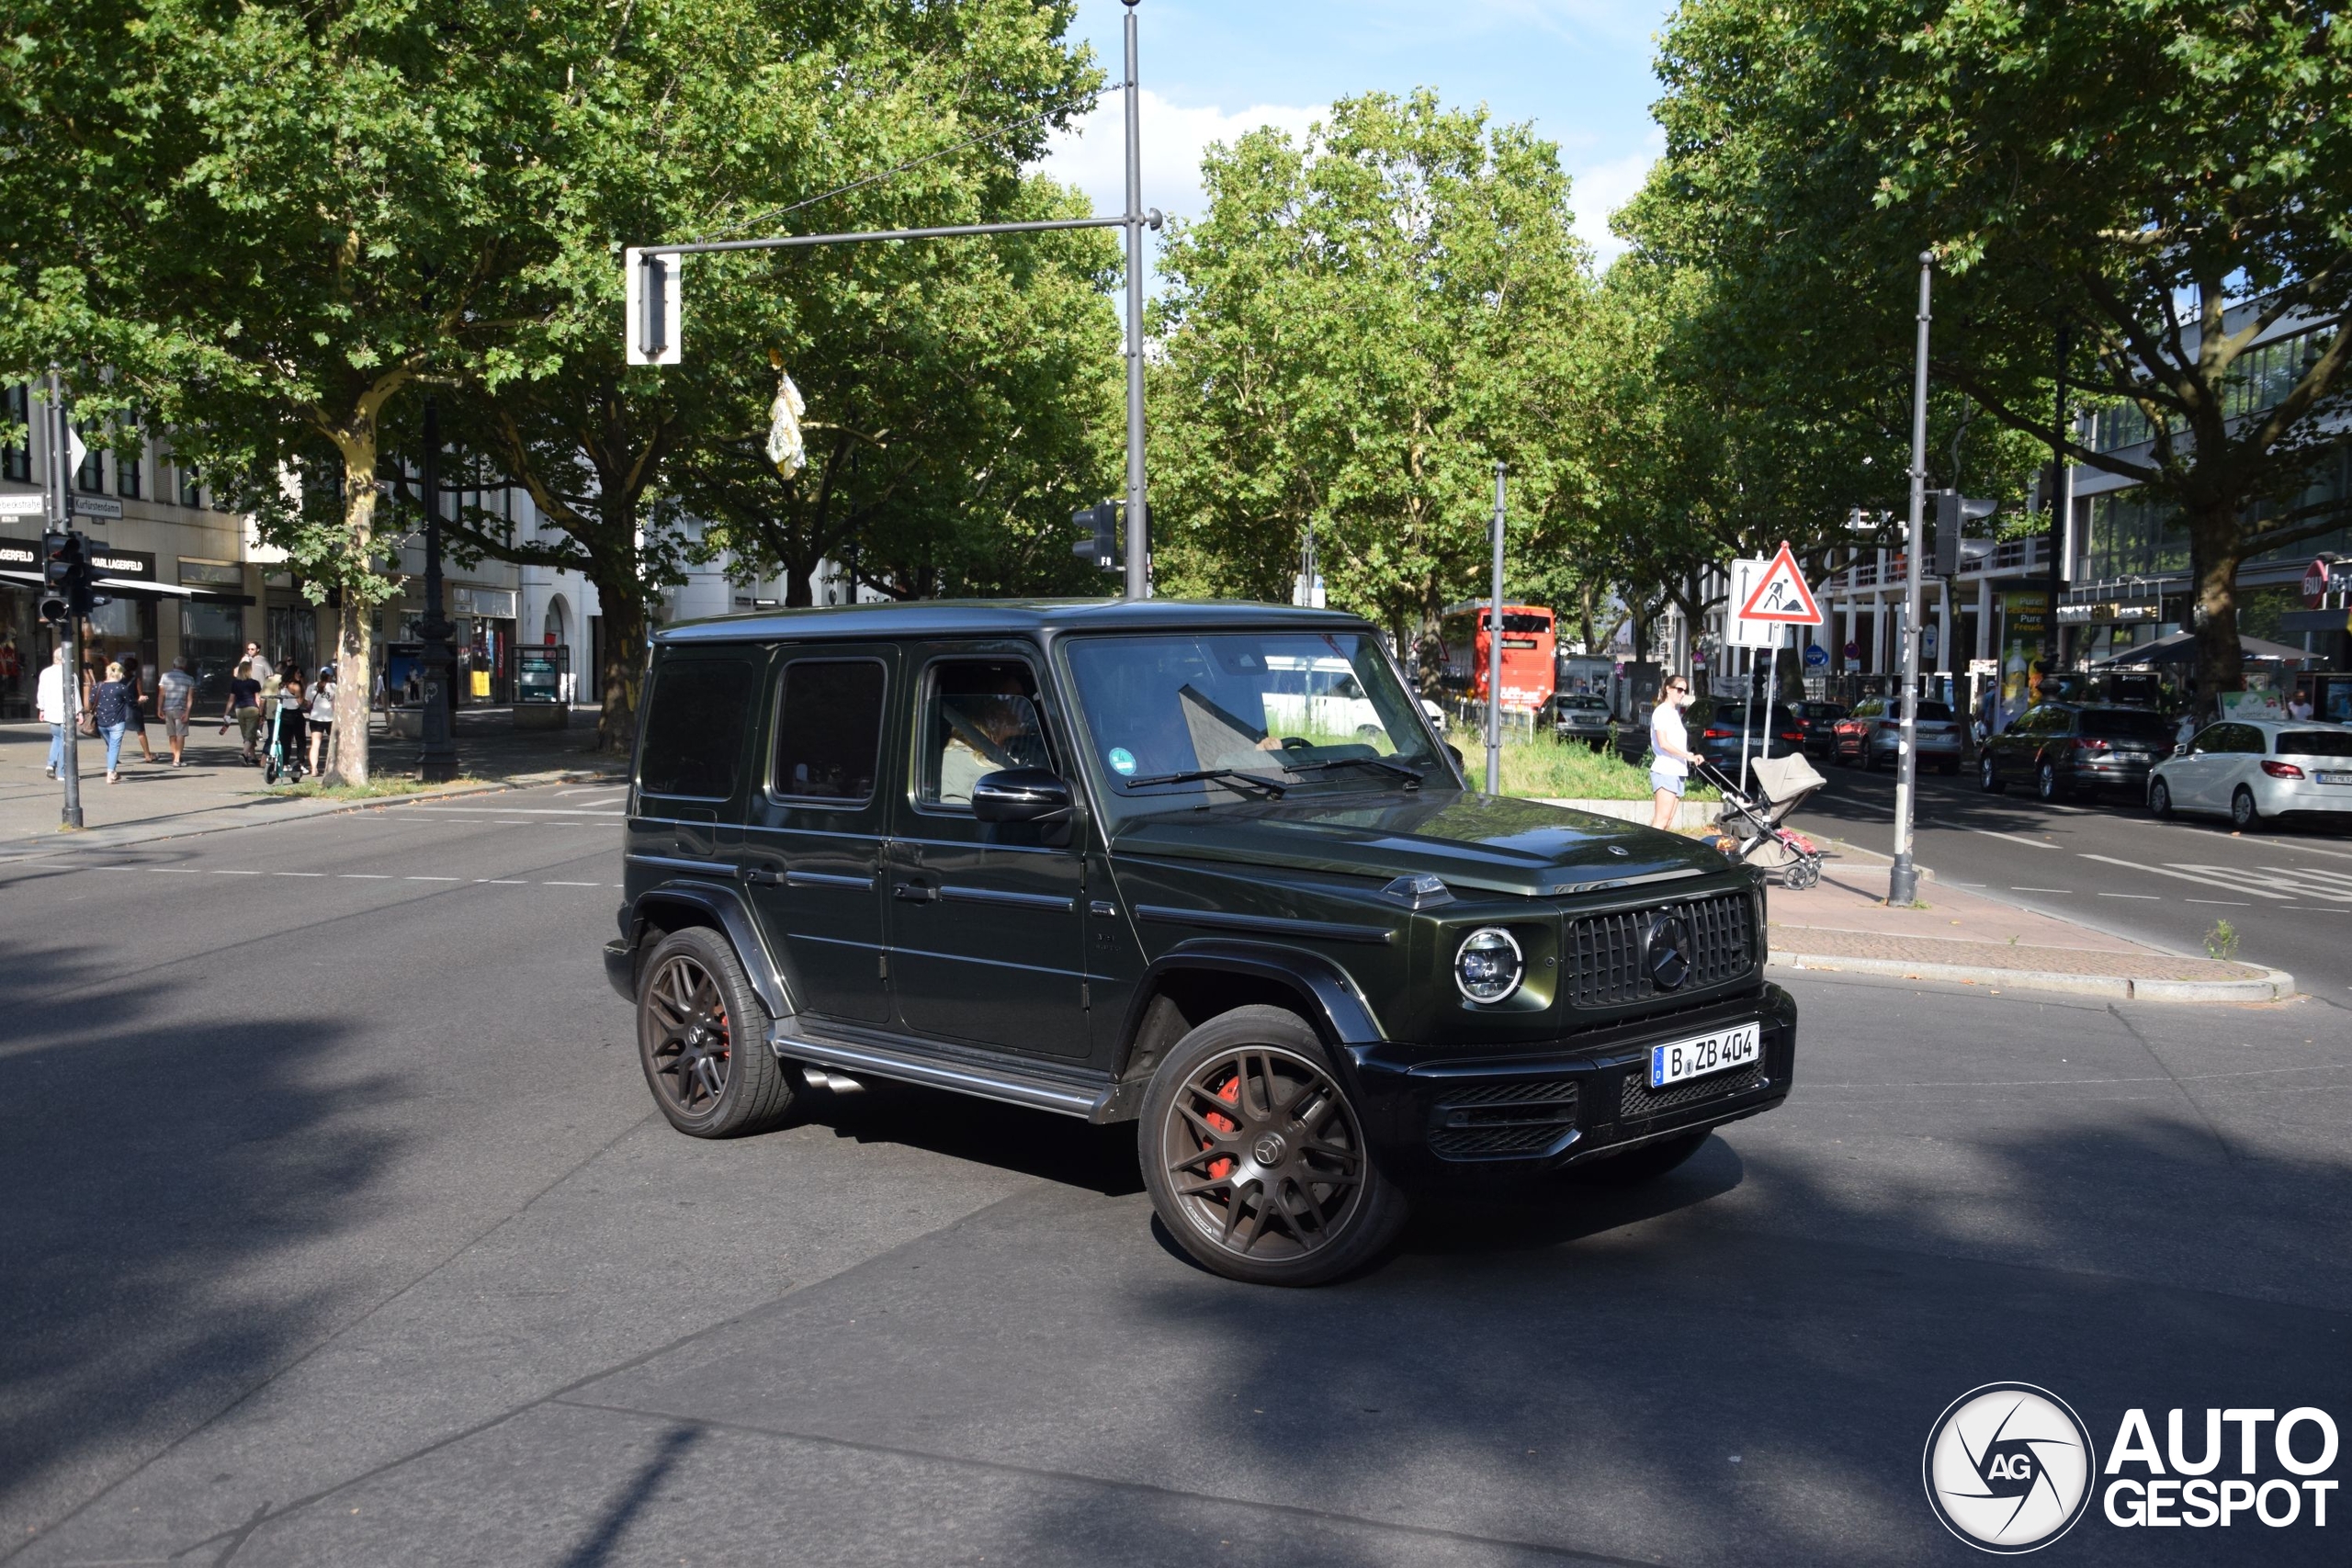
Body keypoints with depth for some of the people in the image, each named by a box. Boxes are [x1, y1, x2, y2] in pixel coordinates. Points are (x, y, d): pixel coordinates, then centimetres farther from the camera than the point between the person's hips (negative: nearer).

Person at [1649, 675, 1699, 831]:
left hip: (1677, 771, 9)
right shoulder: (1661, 711, -6)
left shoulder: (1676, 711, 20)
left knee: (1668, 821, 4)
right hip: (1665, 771, -9)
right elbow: (1663, 743, -17)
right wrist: (1688, 756, -23)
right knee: (1661, 819, -17)